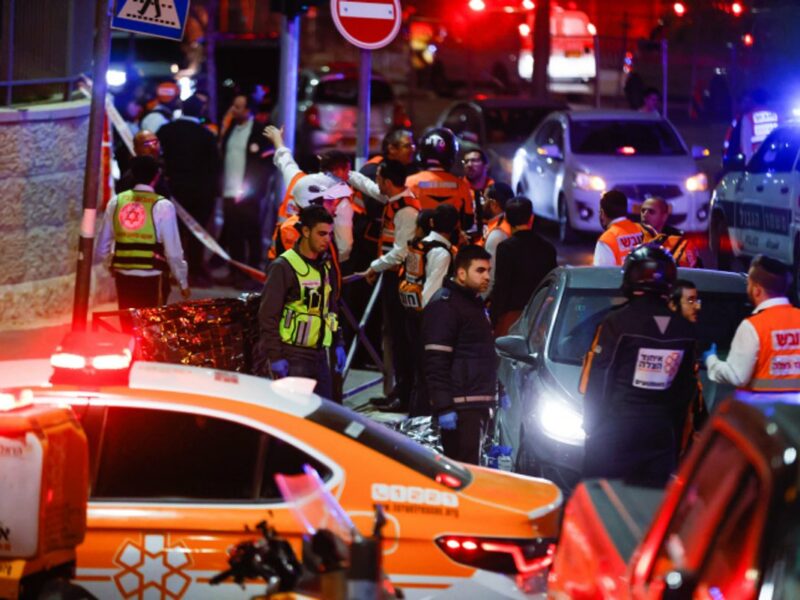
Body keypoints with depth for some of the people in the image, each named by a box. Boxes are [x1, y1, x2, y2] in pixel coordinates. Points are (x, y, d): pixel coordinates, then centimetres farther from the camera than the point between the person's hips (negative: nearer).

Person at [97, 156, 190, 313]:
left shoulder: (116, 202, 3)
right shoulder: (163, 206, -10)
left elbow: (102, 249, 7)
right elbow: (173, 252, -10)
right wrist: (183, 283, 2)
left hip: (124, 278, 4)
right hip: (152, 279, -4)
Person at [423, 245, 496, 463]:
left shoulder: (474, 302, 20)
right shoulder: (444, 305, -13)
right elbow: (436, 363, -20)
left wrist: (496, 391, 26)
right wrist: (444, 407, -25)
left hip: (478, 404, 10)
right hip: (459, 408, -10)